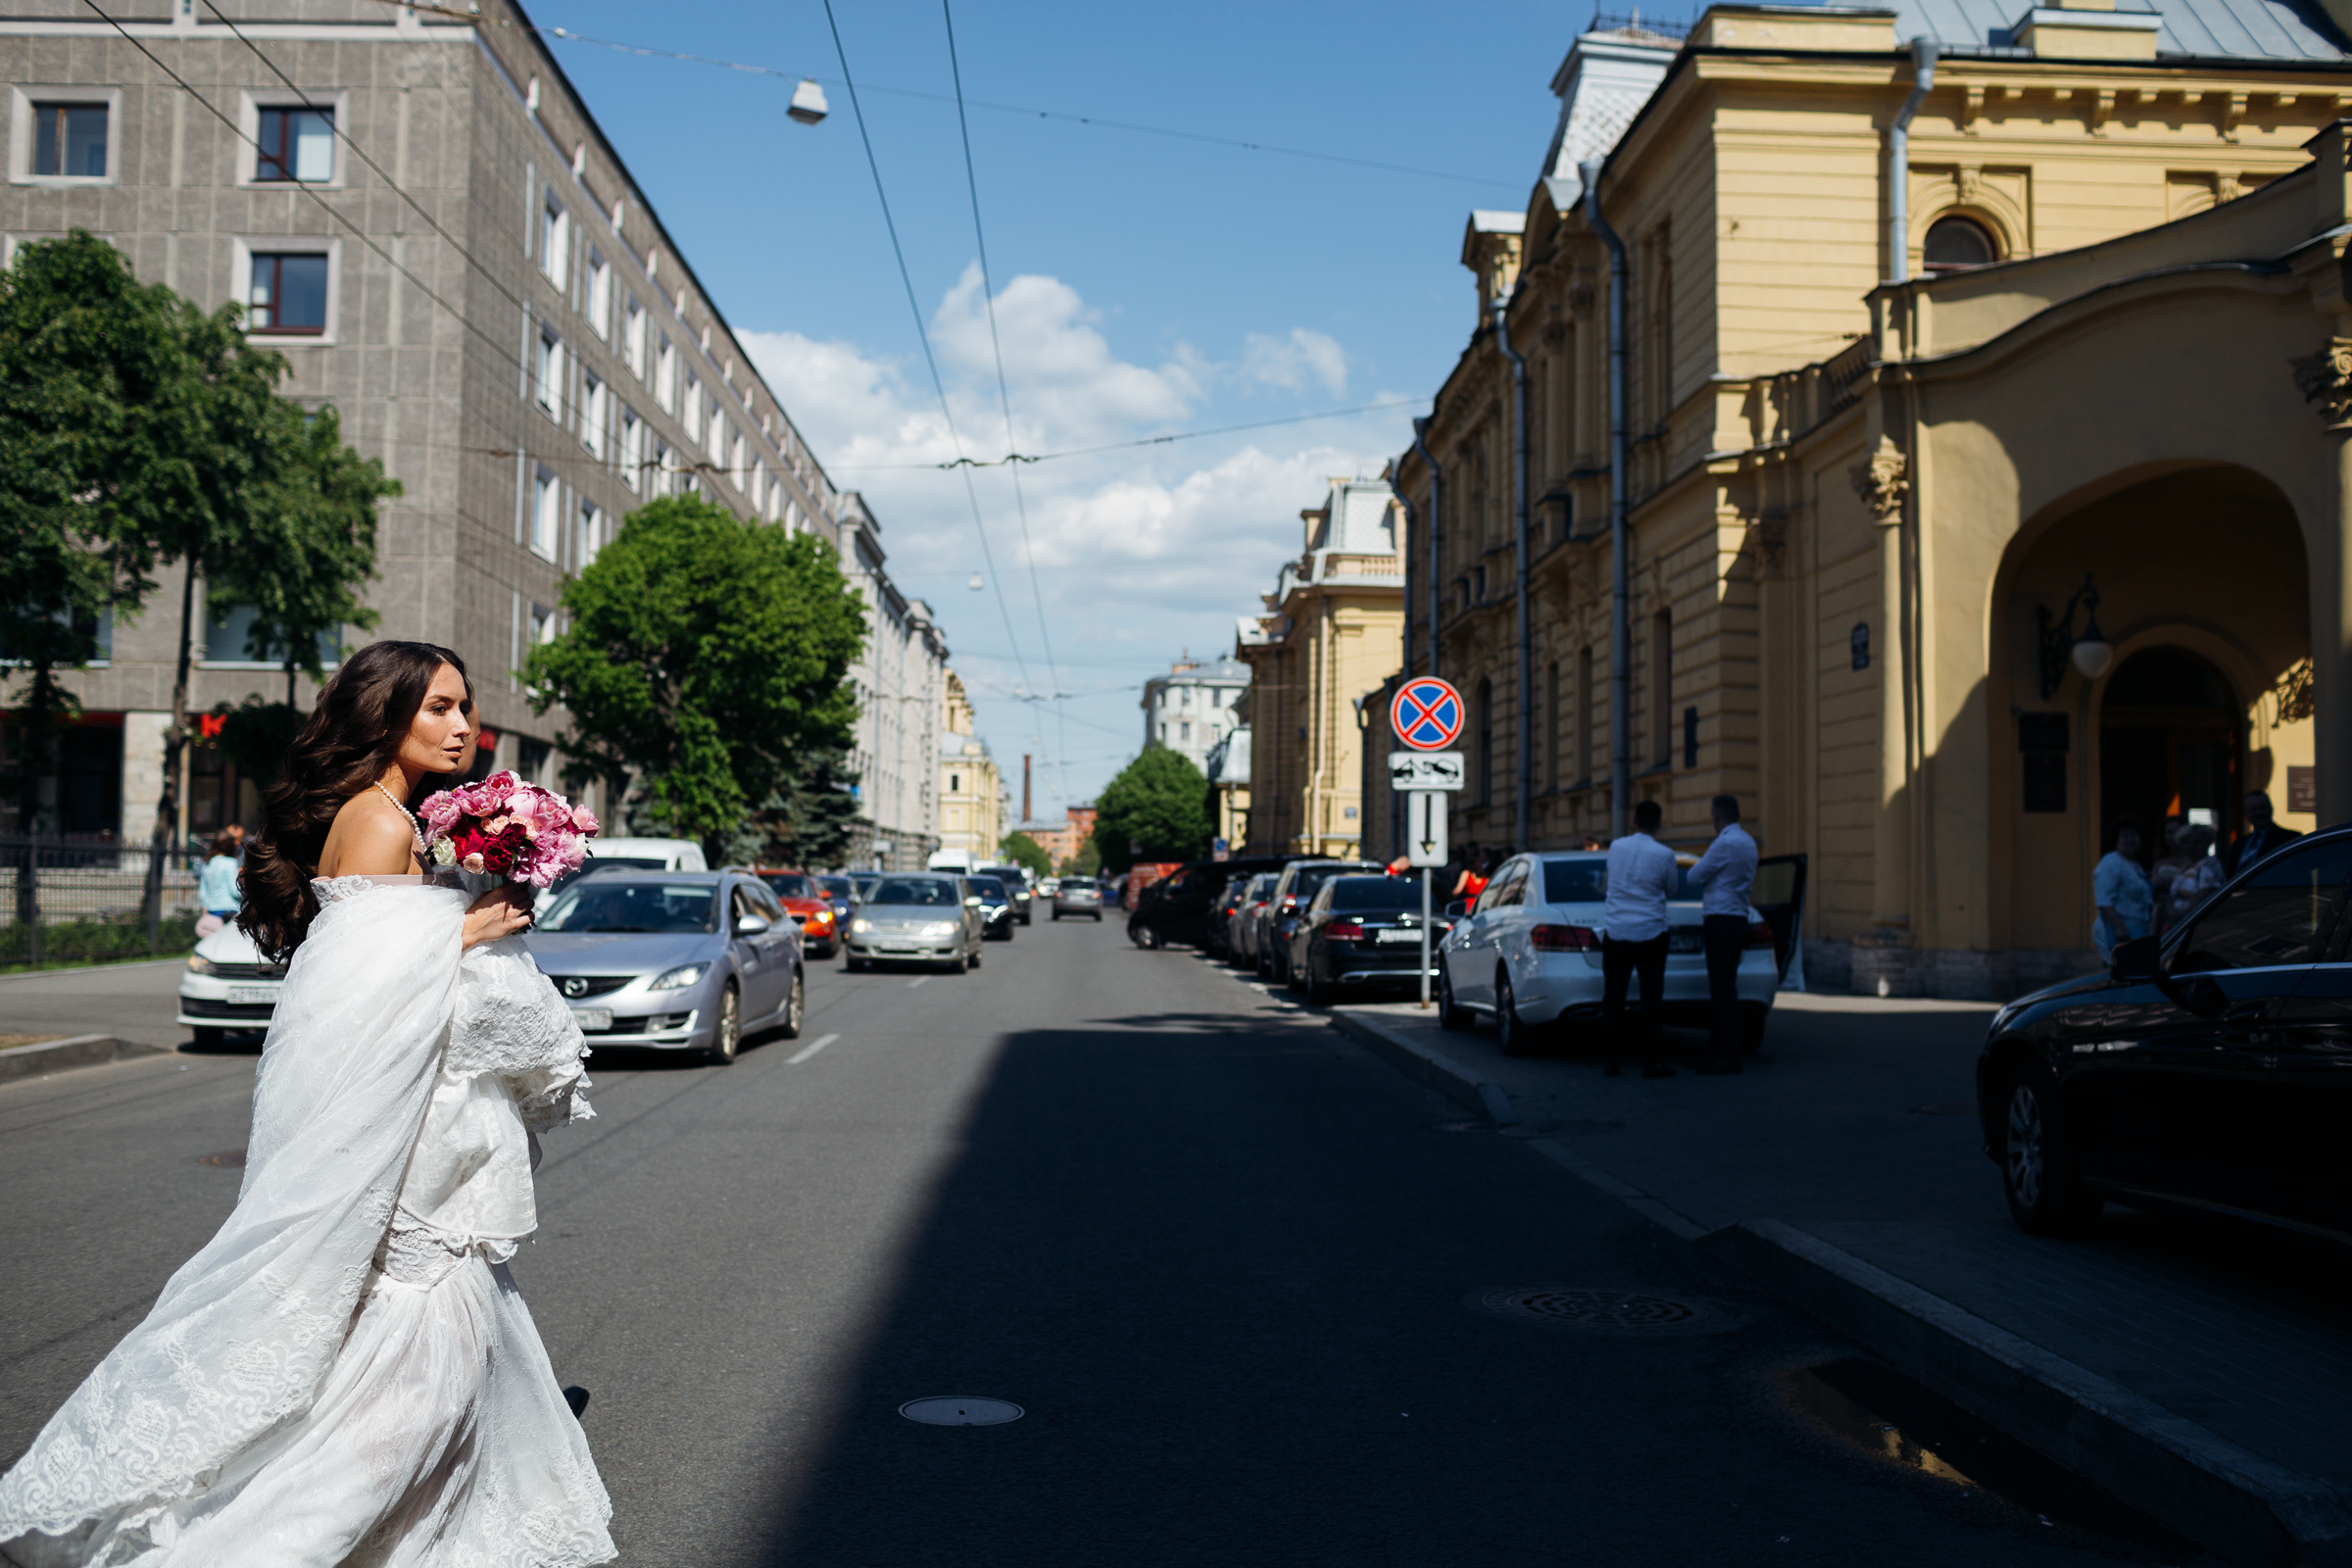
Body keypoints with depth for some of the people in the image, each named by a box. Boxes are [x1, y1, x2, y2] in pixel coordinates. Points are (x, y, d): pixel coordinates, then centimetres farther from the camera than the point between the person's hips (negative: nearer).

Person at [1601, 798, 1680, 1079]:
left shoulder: (1616, 847, 1)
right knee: (1651, 1000, 3)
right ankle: (1650, 1062, 2)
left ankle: (1612, 1060, 9)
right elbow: (1671, 890, 7)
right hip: (1650, 934, -3)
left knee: (1613, 999, 7)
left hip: (1615, 932, 3)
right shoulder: (1664, 855, -8)